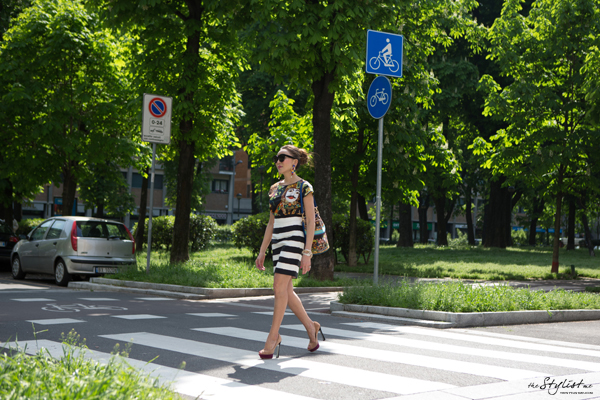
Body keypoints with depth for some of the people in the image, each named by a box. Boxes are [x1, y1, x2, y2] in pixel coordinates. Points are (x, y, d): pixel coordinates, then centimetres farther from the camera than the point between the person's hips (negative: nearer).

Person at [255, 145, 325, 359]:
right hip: (278, 240, 7)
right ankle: (311, 327, 24)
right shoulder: (275, 188, 15)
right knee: (286, 290, 8)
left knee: (280, 286, -13)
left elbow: (311, 221, -8)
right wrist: (262, 251, 15)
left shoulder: (303, 187, -4)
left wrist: (307, 252, -15)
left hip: (294, 239, -7)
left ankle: (273, 338, -9)